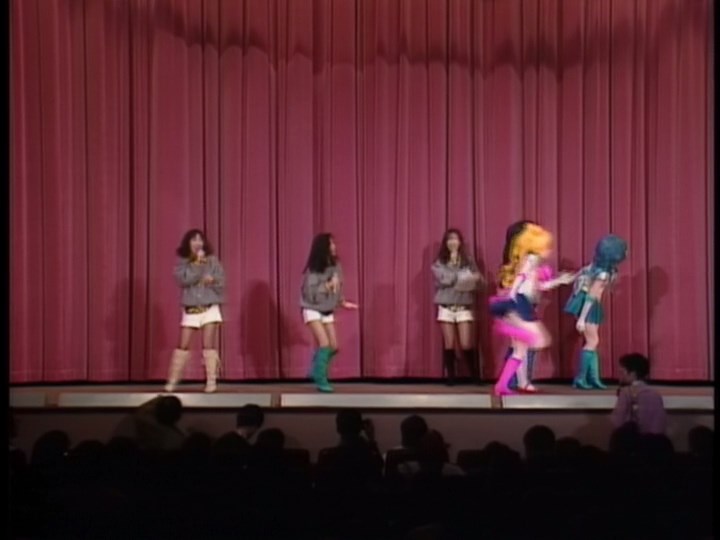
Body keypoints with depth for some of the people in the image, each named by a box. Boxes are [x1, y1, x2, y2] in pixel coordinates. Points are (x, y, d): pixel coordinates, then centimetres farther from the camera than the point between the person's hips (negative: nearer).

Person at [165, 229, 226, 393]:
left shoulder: (212, 261, 3)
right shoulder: (182, 263, 2)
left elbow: (221, 281, 0)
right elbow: (183, 280, -15)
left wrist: (212, 280, -20)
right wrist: (197, 263, -15)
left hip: (210, 307, 0)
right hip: (190, 309, 0)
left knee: (209, 344, -3)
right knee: (183, 345, 1)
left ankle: (211, 381, 0)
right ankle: (172, 381, 8)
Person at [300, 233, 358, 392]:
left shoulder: (335, 266, -2)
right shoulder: (314, 270, -22)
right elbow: (310, 293, -25)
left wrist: (342, 302, 9)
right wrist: (328, 285, -27)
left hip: (328, 311, 7)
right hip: (313, 310, -7)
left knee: (333, 346, 5)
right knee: (324, 343, -17)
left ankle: (316, 372, 24)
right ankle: (321, 380, -8)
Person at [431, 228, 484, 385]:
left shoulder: (468, 261, 7)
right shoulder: (439, 263, 4)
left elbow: (478, 280, 4)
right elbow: (445, 279, -12)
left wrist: (475, 280, -18)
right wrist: (453, 263, -7)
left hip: (464, 308, 0)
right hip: (446, 308, 0)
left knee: (466, 345, -7)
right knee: (449, 344, -1)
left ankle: (476, 376, 5)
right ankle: (450, 377, 7)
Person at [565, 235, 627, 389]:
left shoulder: (607, 269, 0)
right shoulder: (603, 274, -26)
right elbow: (591, 296, -25)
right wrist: (581, 319, -24)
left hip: (592, 306, 9)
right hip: (587, 306, -9)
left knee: (592, 342, 8)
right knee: (592, 341, -8)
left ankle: (593, 378, 8)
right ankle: (580, 379, -5)